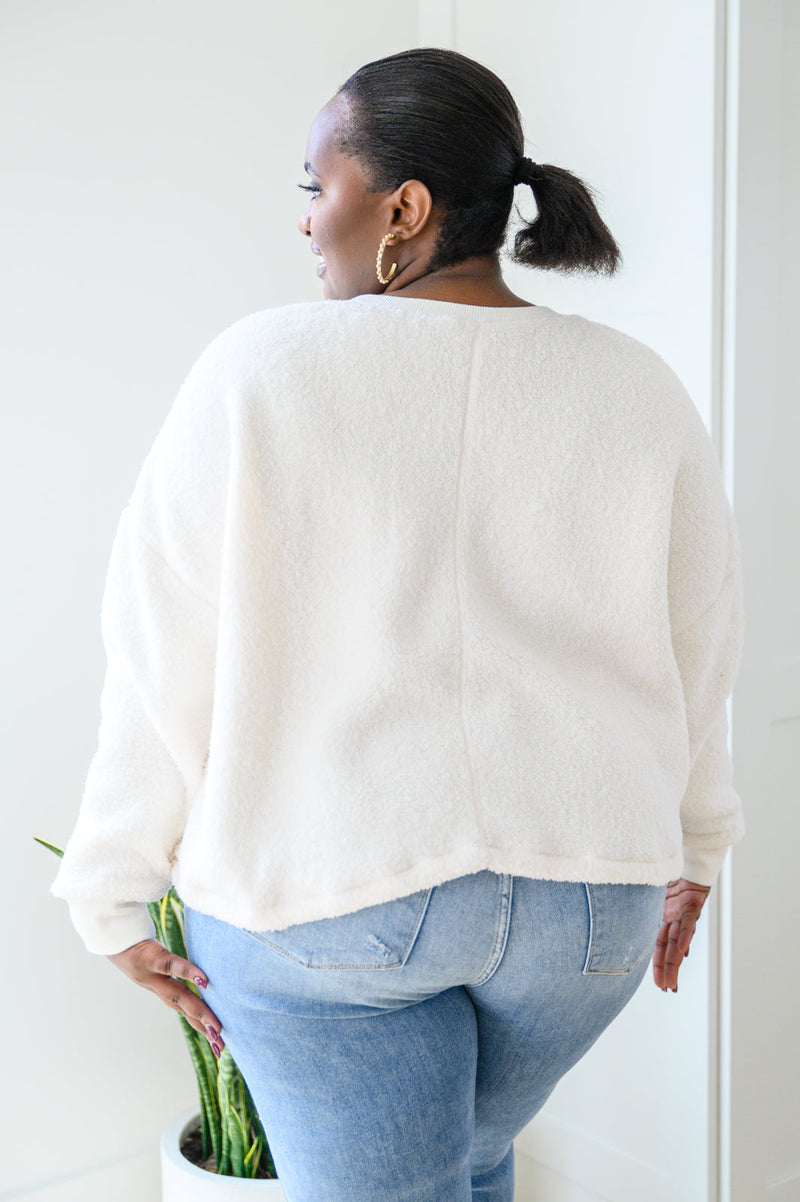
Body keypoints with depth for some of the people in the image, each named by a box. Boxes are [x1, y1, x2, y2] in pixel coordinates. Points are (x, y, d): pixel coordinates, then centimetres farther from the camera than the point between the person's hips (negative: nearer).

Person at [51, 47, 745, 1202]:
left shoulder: (261, 371, -10)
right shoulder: (640, 390, -1)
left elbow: (167, 657, -8)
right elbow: (698, 649, 7)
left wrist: (117, 892, 3)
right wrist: (692, 843, 21)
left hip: (322, 892, -4)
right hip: (585, 891, 4)